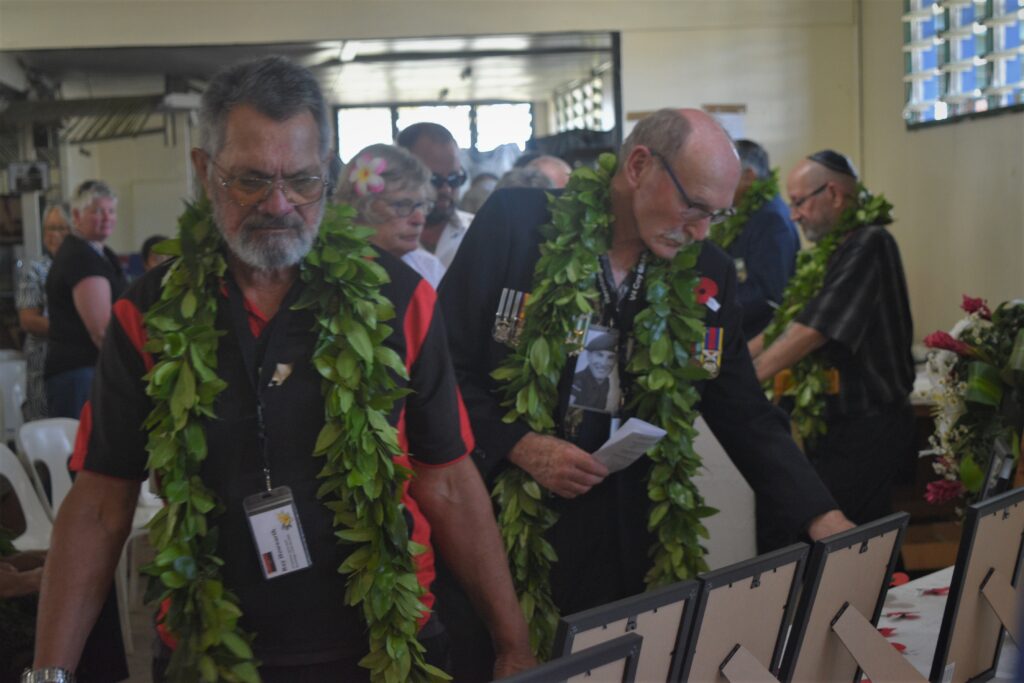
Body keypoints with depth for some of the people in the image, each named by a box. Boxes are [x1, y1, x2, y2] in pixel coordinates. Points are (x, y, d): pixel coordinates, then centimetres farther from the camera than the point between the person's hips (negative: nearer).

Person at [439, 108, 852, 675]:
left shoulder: (706, 274, 2)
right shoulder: (517, 222, -11)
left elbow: (746, 416, 3)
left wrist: (823, 520, -7)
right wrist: (519, 446, -19)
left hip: (629, 546, 3)